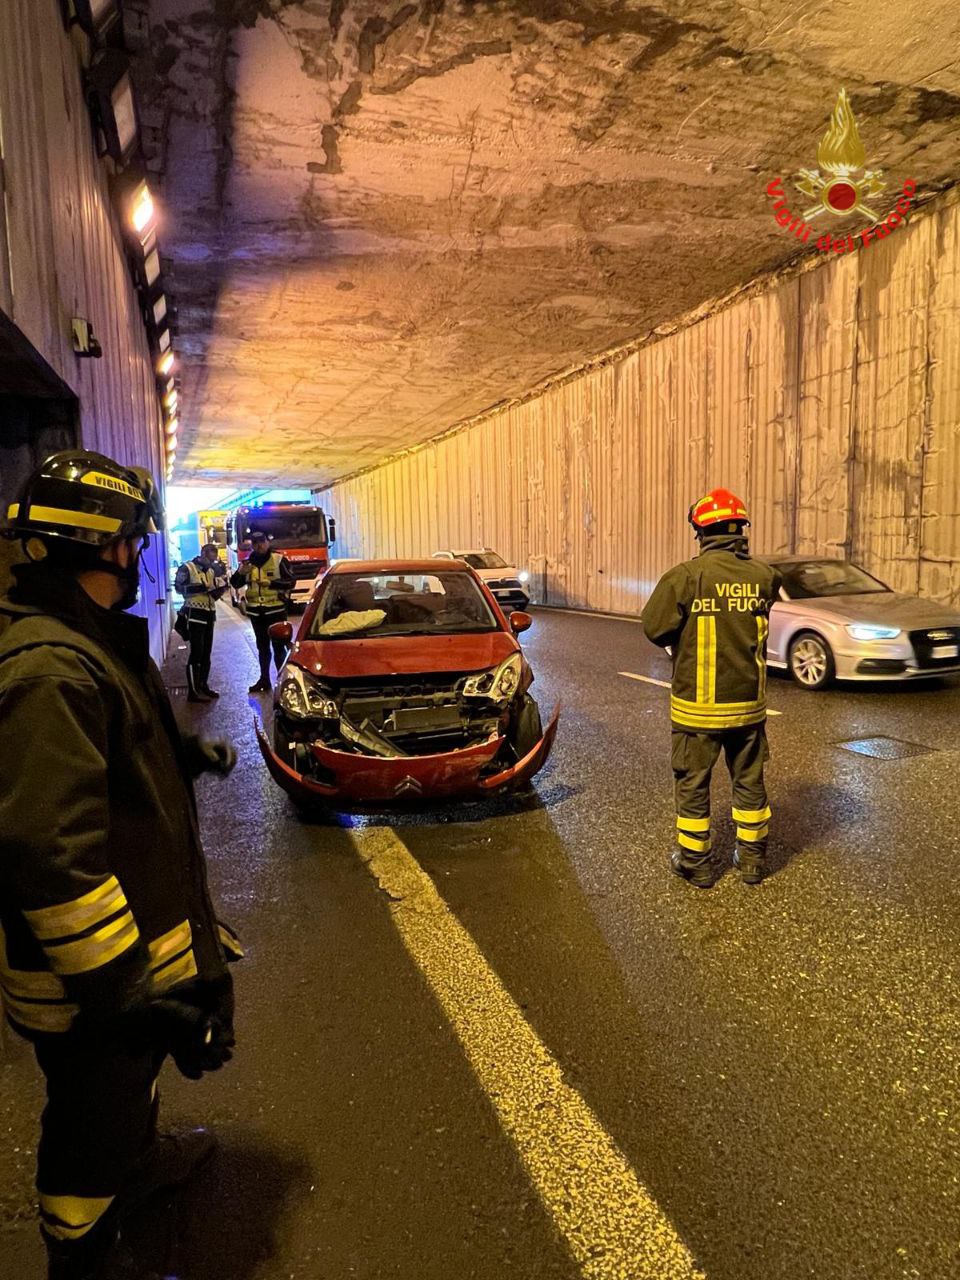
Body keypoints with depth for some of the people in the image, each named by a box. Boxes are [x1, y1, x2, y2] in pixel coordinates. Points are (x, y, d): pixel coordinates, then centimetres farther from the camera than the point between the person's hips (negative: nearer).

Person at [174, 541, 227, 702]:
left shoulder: (212, 570, 16)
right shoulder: (187, 568, -6)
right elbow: (179, 587, -14)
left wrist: (223, 577, 2)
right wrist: (197, 588, -24)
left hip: (209, 614, 8)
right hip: (195, 614, -8)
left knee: (207, 652, 11)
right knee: (196, 652, -9)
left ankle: (203, 686, 22)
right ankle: (193, 691, -6)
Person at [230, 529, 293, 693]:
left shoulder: (279, 560, -4)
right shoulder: (248, 562, 9)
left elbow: (290, 582, -8)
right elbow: (235, 584, 7)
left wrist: (270, 583, -19)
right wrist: (240, 573, -13)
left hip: (276, 610, -5)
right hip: (256, 611, 5)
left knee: (278, 646, -2)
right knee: (262, 647, 12)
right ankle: (264, 679, 20)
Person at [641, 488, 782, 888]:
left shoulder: (686, 576, -18)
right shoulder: (763, 576, -6)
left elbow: (654, 627, -13)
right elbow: (760, 621, 8)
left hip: (697, 706, -3)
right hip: (748, 703, 4)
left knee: (693, 783, 11)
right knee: (749, 780, 18)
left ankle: (695, 862, 22)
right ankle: (752, 858, 31)